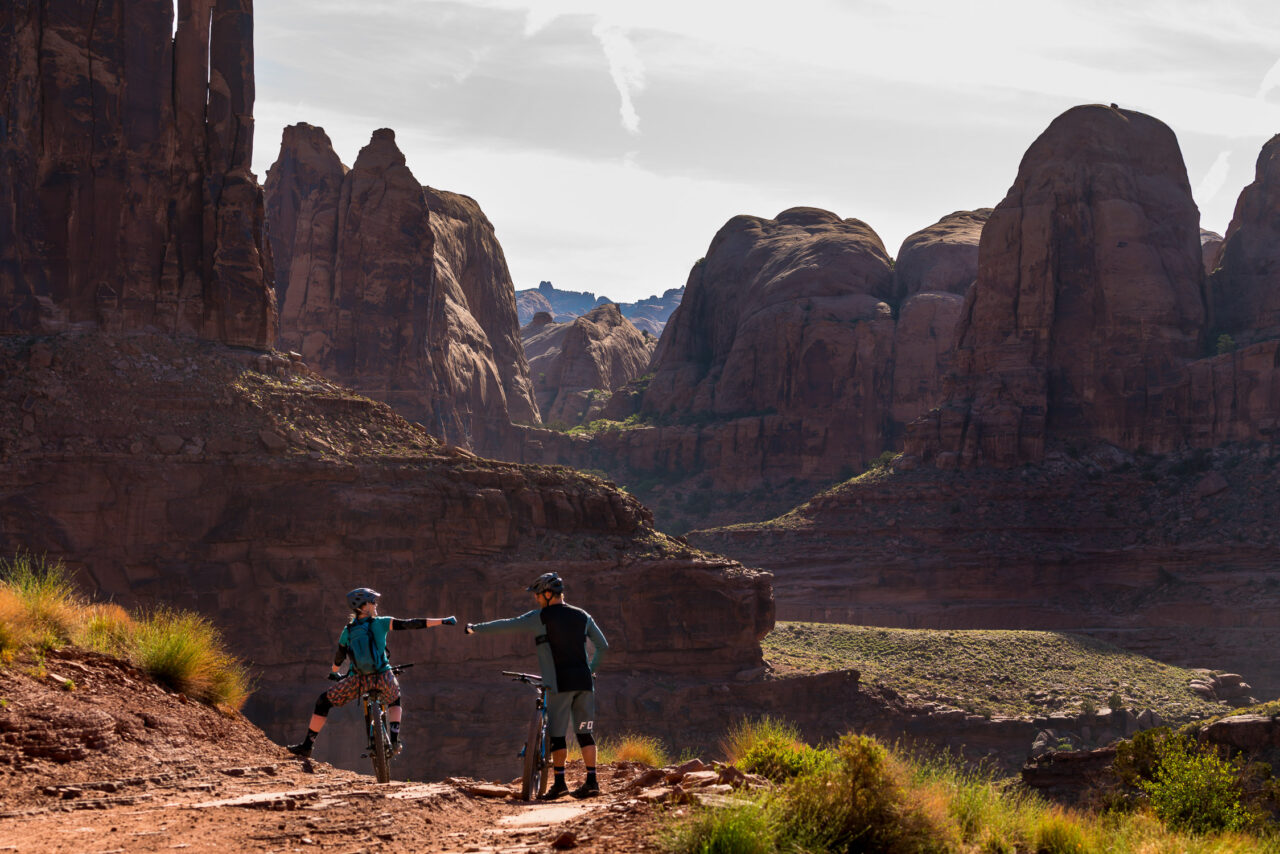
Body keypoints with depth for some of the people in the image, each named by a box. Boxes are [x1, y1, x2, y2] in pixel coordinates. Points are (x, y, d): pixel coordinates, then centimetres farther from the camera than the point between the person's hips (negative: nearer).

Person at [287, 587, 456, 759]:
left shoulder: (347, 631, 13)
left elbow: (339, 656, 27)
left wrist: (334, 673, 49)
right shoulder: (380, 623, 5)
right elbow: (412, 624, 2)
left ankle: (307, 746, 14)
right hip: (383, 678, 0)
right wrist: (443, 621, 5)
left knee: (324, 702, 17)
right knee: (394, 701, 32)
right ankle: (394, 740, 14)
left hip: (358, 680, 1)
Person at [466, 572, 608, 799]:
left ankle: (559, 782, 3)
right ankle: (591, 781, 3)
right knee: (585, 732, 7)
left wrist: (475, 628, 15)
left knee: (557, 734, 3)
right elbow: (603, 646, 14)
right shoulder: (582, 616, 11)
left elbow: (506, 625, 3)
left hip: (560, 683, -5)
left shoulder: (540, 617, -3)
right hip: (584, 681, 5)